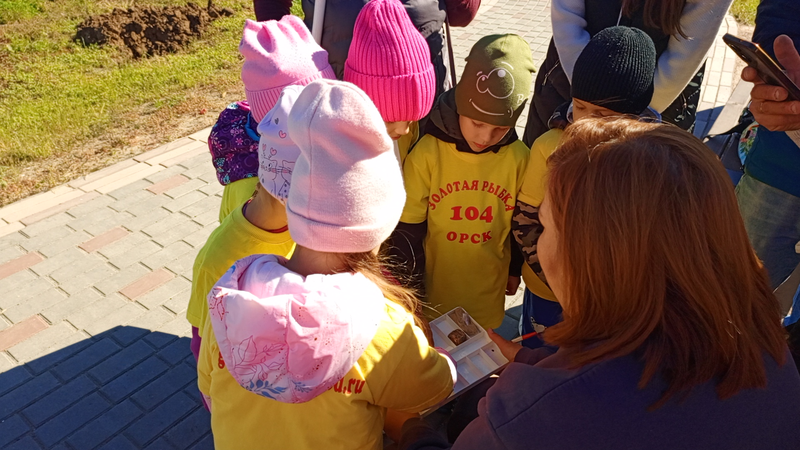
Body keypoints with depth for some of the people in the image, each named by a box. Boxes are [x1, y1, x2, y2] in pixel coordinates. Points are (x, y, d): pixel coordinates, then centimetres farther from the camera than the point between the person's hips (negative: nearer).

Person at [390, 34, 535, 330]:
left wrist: (515, 268, 14)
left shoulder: (518, 158, -13)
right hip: (434, 286, -2)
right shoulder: (427, 153, -20)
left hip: (488, 289, 2)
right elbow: (407, 228, -11)